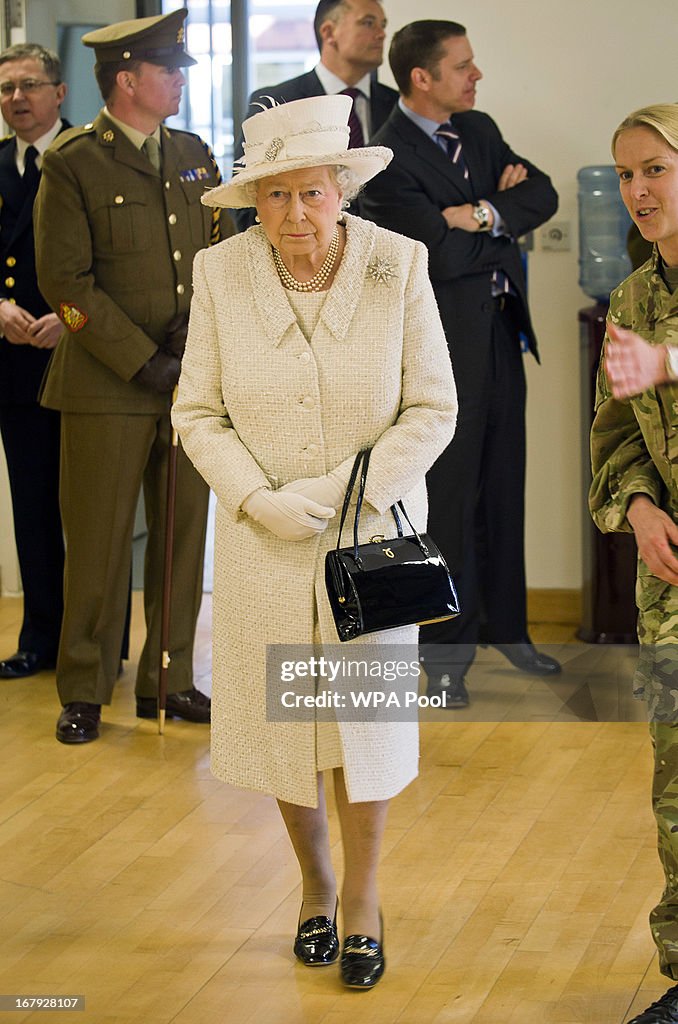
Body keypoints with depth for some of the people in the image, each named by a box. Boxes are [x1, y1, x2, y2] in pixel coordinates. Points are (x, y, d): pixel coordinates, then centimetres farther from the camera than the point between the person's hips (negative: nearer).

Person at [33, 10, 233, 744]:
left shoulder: (193, 157, 12)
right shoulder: (73, 163, -5)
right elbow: (66, 281, -10)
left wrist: (197, 333, -4)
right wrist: (142, 361, -14)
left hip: (192, 378, 5)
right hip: (108, 387, -5)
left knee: (183, 534, 9)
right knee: (97, 543, 2)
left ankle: (167, 681, 21)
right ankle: (84, 691, 14)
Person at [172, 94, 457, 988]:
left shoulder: (399, 266, -11)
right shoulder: (220, 273, -7)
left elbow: (433, 411, -8)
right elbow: (198, 413, -2)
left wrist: (337, 493, -16)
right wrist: (259, 500, -16)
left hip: (372, 532, -1)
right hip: (262, 544, 1)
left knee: (367, 715, 6)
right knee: (280, 716, 10)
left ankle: (362, 899, 27)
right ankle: (316, 886, 34)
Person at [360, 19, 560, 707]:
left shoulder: (478, 130, 10)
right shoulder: (384, 159, -15)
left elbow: (543, 196, 2)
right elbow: (441, 253, -23)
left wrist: (484, 213, -14)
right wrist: (505, 223, -8)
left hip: (501, 335, 7)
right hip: (443, 347, -7)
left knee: (503, 490, 15)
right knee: (449, 498, 0)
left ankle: (506, 626, 28)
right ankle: (447, 651, 11)